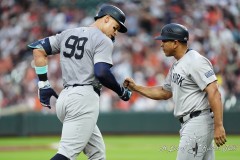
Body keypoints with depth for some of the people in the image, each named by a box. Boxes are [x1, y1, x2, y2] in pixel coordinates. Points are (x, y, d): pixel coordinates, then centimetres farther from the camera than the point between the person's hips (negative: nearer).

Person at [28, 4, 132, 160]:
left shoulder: (68, 34, 19)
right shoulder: (103, 40, -3)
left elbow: (38, 48, 15)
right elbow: (101, 73, -16)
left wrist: (43, 83, 14)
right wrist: (122, 91, -1)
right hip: (85, 97, -8)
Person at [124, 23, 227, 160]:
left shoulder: (195, 61, -15)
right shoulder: (176, 66, 17)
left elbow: (214, 93, -22)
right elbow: (164, 93, 28)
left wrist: (218, 126, -28)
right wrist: (135, 87, 19)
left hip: (198, 121, -10)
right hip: (188, 123, 10)